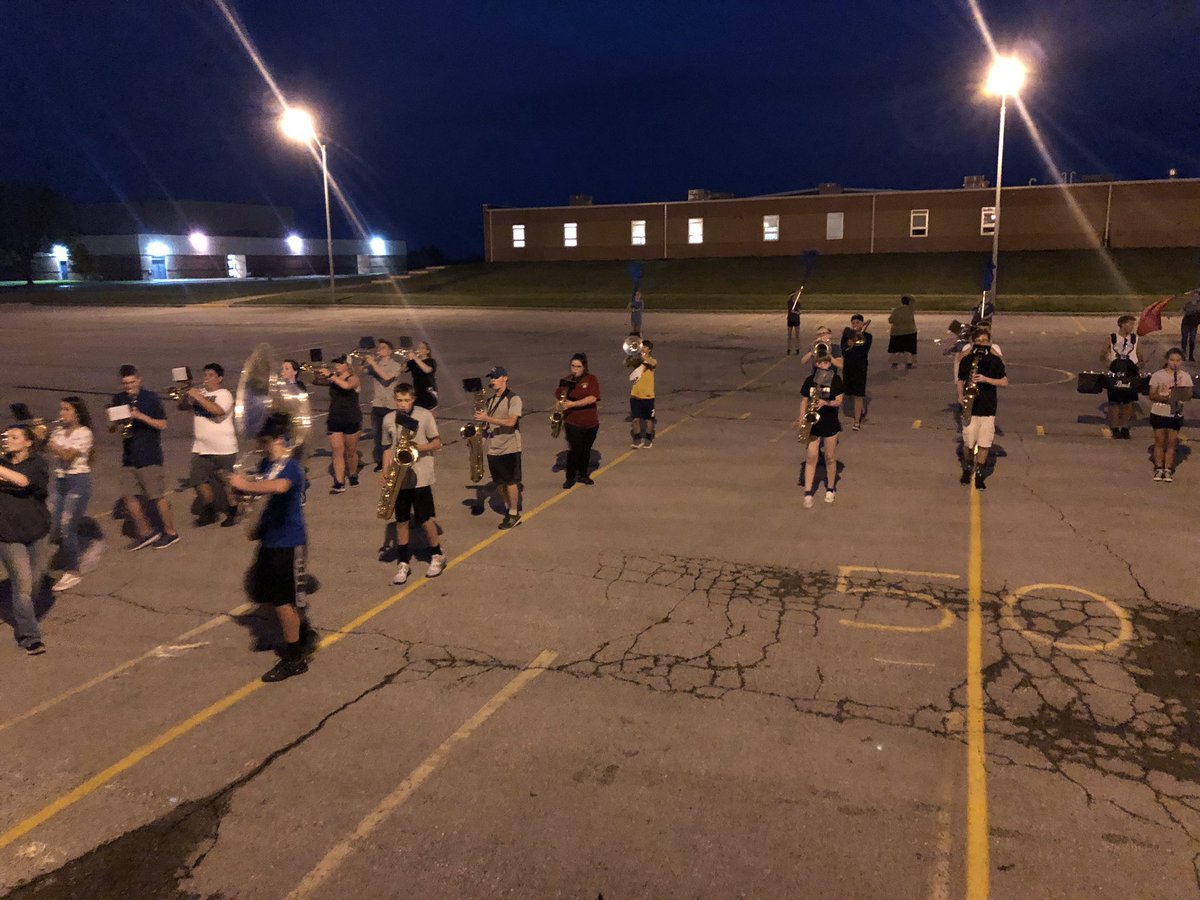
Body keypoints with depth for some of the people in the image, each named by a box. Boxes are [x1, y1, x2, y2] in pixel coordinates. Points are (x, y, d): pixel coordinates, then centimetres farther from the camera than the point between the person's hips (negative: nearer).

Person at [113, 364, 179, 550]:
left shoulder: (151, 398, -5)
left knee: (158, 496, 0)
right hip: (129, 457, 5)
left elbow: (163, 425, -8)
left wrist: (141, 416, -20)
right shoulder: (118, 399, 8)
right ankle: (145, 533, 19)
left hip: (150, 456, -5)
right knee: (129, 497, 5)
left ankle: (170, 532, 13)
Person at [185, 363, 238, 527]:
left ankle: (233, 513, 17)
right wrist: (187, 395, -7)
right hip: (201, 448, 7)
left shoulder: (224, 394, -9)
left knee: (226, 481, 2)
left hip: (222, 449, -7)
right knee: (199, 481, 7)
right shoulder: (200, 392, 11)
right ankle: (209, 512, 22)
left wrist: (198, 396, -24)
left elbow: (218, 411, -28)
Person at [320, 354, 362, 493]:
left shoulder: (354, 378, -10)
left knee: (351, 452, 10)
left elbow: (346, 385, -31)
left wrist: (331, 375, -29)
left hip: (351, 420, -4)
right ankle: (339, 483, -5)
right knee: (337, 452, -4)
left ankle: (353, 475, 35)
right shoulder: (333, 377, 6)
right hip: (334, 420, 4)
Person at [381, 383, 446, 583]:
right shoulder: (388, 419, 6)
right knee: (401, 520, 8)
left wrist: (418, 447, -20)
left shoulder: (425, 416, -5)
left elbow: (437, 443, -3)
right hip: (399, 478, 4)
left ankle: (437, 555, 21)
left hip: (420, 477, -3)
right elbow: (388, 447, 12)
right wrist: (385, 471, 0)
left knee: (424, 519, -1)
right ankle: (403, 563, 18)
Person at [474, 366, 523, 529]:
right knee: (499, 483, 11)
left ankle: (514, 515, 9)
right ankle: (508, 509, 27)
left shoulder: (513, 399, -9)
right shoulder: (489, 401, 12)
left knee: (510, 481, -2)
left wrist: (487, 419, -25)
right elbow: (485, 423, 15)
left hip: (510, 448, -6)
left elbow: (511, 422, -21)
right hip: (493, 449, 6)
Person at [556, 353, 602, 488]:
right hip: (573, 423, -1)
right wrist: (561, 407, -12)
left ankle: (583, 475, 30)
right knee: (574, 450, -5)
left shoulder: (592, 379, -7)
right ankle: (570, 478, 10)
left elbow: (593, 398, -19)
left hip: (591, 423, 1)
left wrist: (572, 404, -24)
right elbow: (559, 399, 7)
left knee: (586, 450, 13)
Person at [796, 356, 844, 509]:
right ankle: (808, 494, 0)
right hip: (812, 423, 1)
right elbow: (804, 401, 5)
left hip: (830, 423, -1)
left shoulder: (836, 380, -5)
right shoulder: (809, 380, 1)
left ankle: (830, 489, 27)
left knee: (830, 458, 9)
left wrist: (825, 402, -26)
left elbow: (839, 401, -7)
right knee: (810, 458, -2)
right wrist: (801, 419, -7)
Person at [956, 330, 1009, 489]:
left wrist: (986, 379, -16)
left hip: (988, 408, 0)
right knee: (968, 443, 4)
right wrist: (960, 396, -5)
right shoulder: (966, 360, 3)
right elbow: (960, 381, 13)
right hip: (970, 408, 1)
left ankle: (979, 475, 11)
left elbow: (1005, 382, -1)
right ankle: (967, 469, 28)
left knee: (984, 444, -1)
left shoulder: (995, 361, -1)